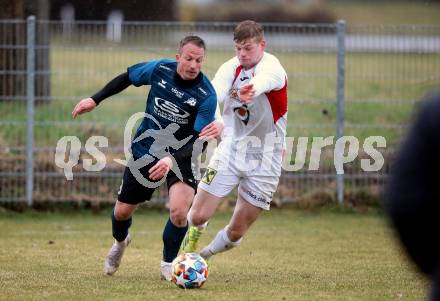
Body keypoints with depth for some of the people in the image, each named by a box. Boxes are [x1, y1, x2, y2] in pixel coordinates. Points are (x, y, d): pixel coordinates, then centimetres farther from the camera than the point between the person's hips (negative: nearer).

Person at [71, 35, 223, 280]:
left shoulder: (206, 95, -23)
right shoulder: (160, 69, -14)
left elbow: (199, 141, -26)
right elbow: (127, 78, 7)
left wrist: (172, 160, -41)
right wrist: (95, 100, 5)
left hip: (182, 155, -3)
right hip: (145, 150, 3)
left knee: (179, 211, -25)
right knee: (122, 212, 10)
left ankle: (169, 264, 2)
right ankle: (120, 242, 48)